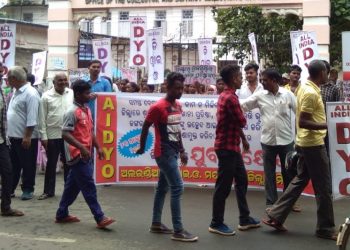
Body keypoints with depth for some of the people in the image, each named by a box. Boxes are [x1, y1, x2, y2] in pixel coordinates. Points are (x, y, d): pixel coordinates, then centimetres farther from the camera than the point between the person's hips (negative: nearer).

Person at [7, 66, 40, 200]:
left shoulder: (30, 93, -17)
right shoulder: (17, 92, 13)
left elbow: (32, 118, -22)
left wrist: (27, 136, -23)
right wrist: (10, 133, 19)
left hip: (26, 137, -9)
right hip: (13, 136, 9)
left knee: (27, 166, 4)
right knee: (12, 165, 15)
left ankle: (27, 190, 15)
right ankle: (9, 189, 24)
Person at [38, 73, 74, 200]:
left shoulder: (73, 94, 3)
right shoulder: (46, 96, -3)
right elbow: (42, 117, -2)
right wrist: (43, 136, -5)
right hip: (53, 135, -1)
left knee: (68, 163, 10)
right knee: (51, 163, 7)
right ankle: (48, 191, 16)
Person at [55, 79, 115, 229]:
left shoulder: (86, 110, 13)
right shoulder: (72, 112, -15)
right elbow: (65, 134, -21)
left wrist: (97, 147, 16)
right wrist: (82, 148, -27)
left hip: (85, 155, 9)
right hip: (78, 155, -9)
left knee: (73, 186, 15)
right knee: (89, 187, -6)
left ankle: (62, 214, 26)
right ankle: (100, 218, -3)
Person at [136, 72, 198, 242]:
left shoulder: (178, 106, 8)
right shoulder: (158, 107, -17)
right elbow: (145, 128, -8)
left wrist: (182, 150, 15)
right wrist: (142, 148, 2)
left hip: (173, 152, 9)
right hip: (164, 153, -9)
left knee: (163, 187, 15)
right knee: (177, 187, -10)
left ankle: (156, 224, 27)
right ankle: (178, 231, -4)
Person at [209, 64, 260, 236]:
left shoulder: (226, 95, 14)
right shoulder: (230, 98, -20)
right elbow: (242, 122, -15)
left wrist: (243, 139, 21)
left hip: (232, 146, 10)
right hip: (227, 147, -10)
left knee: (242, 181, 16)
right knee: (224, 186, -2)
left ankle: (245, 219, 24)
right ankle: (216, 223, 9)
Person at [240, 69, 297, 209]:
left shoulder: (288, 95, -3)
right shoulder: (260, 96, 0)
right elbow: (242, 106, 2)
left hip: (286, 140, -1)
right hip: (268, 140, 1)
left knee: (288, 171, 10)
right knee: (269, 173, 6)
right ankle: (271, 202, 16)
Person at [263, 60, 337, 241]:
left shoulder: (305, 88, 10)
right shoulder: (311, 93, -20)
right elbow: (302, 122, -24)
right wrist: (327, 125, -25)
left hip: (305, 143, 10)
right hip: (313, 144, -10)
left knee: (300, 181, 14)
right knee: (323, 187, 1)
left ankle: (275, 216, 15)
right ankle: (325, 228, 11)